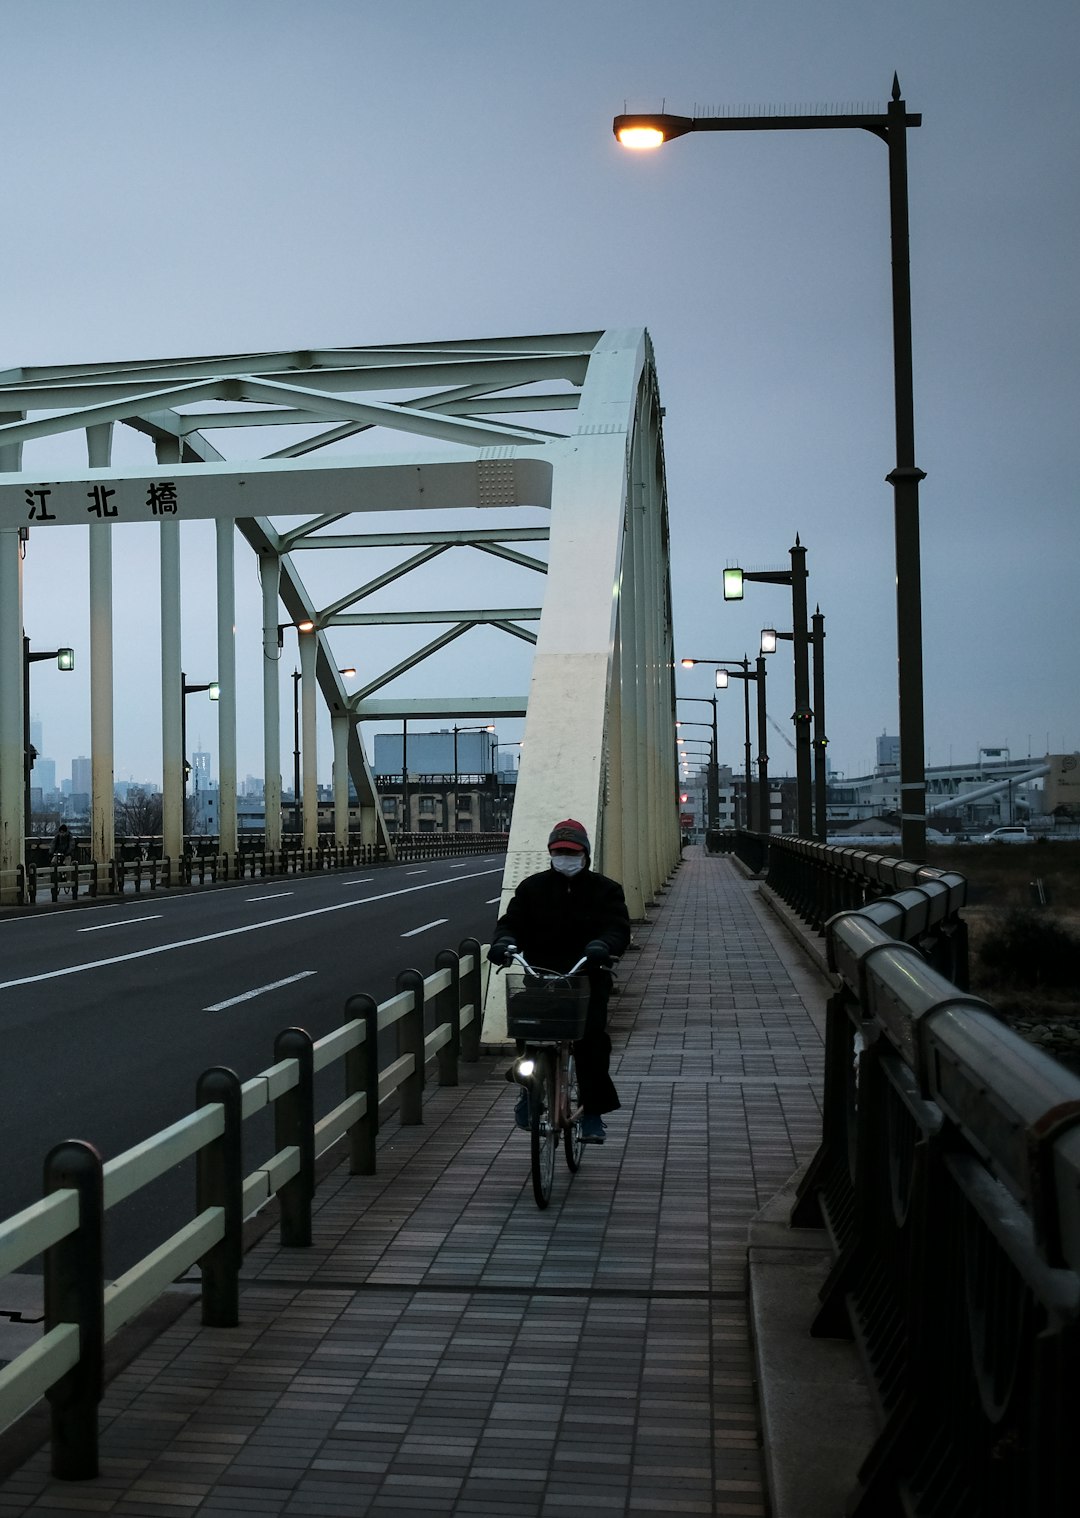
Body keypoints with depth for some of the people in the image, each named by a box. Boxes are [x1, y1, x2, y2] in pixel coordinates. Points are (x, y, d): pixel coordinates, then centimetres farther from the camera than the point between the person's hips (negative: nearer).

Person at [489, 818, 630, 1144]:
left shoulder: (604, 890, 6)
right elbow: (512, 920, 3)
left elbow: (618, 927, -7)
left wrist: (602, 945, -30)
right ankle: (530, 1089, 15)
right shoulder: (533, 888, 11)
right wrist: (504, 941, -22)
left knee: (592, 1042, -14)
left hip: (588, 981, -1)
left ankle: (592, 1113, -1)